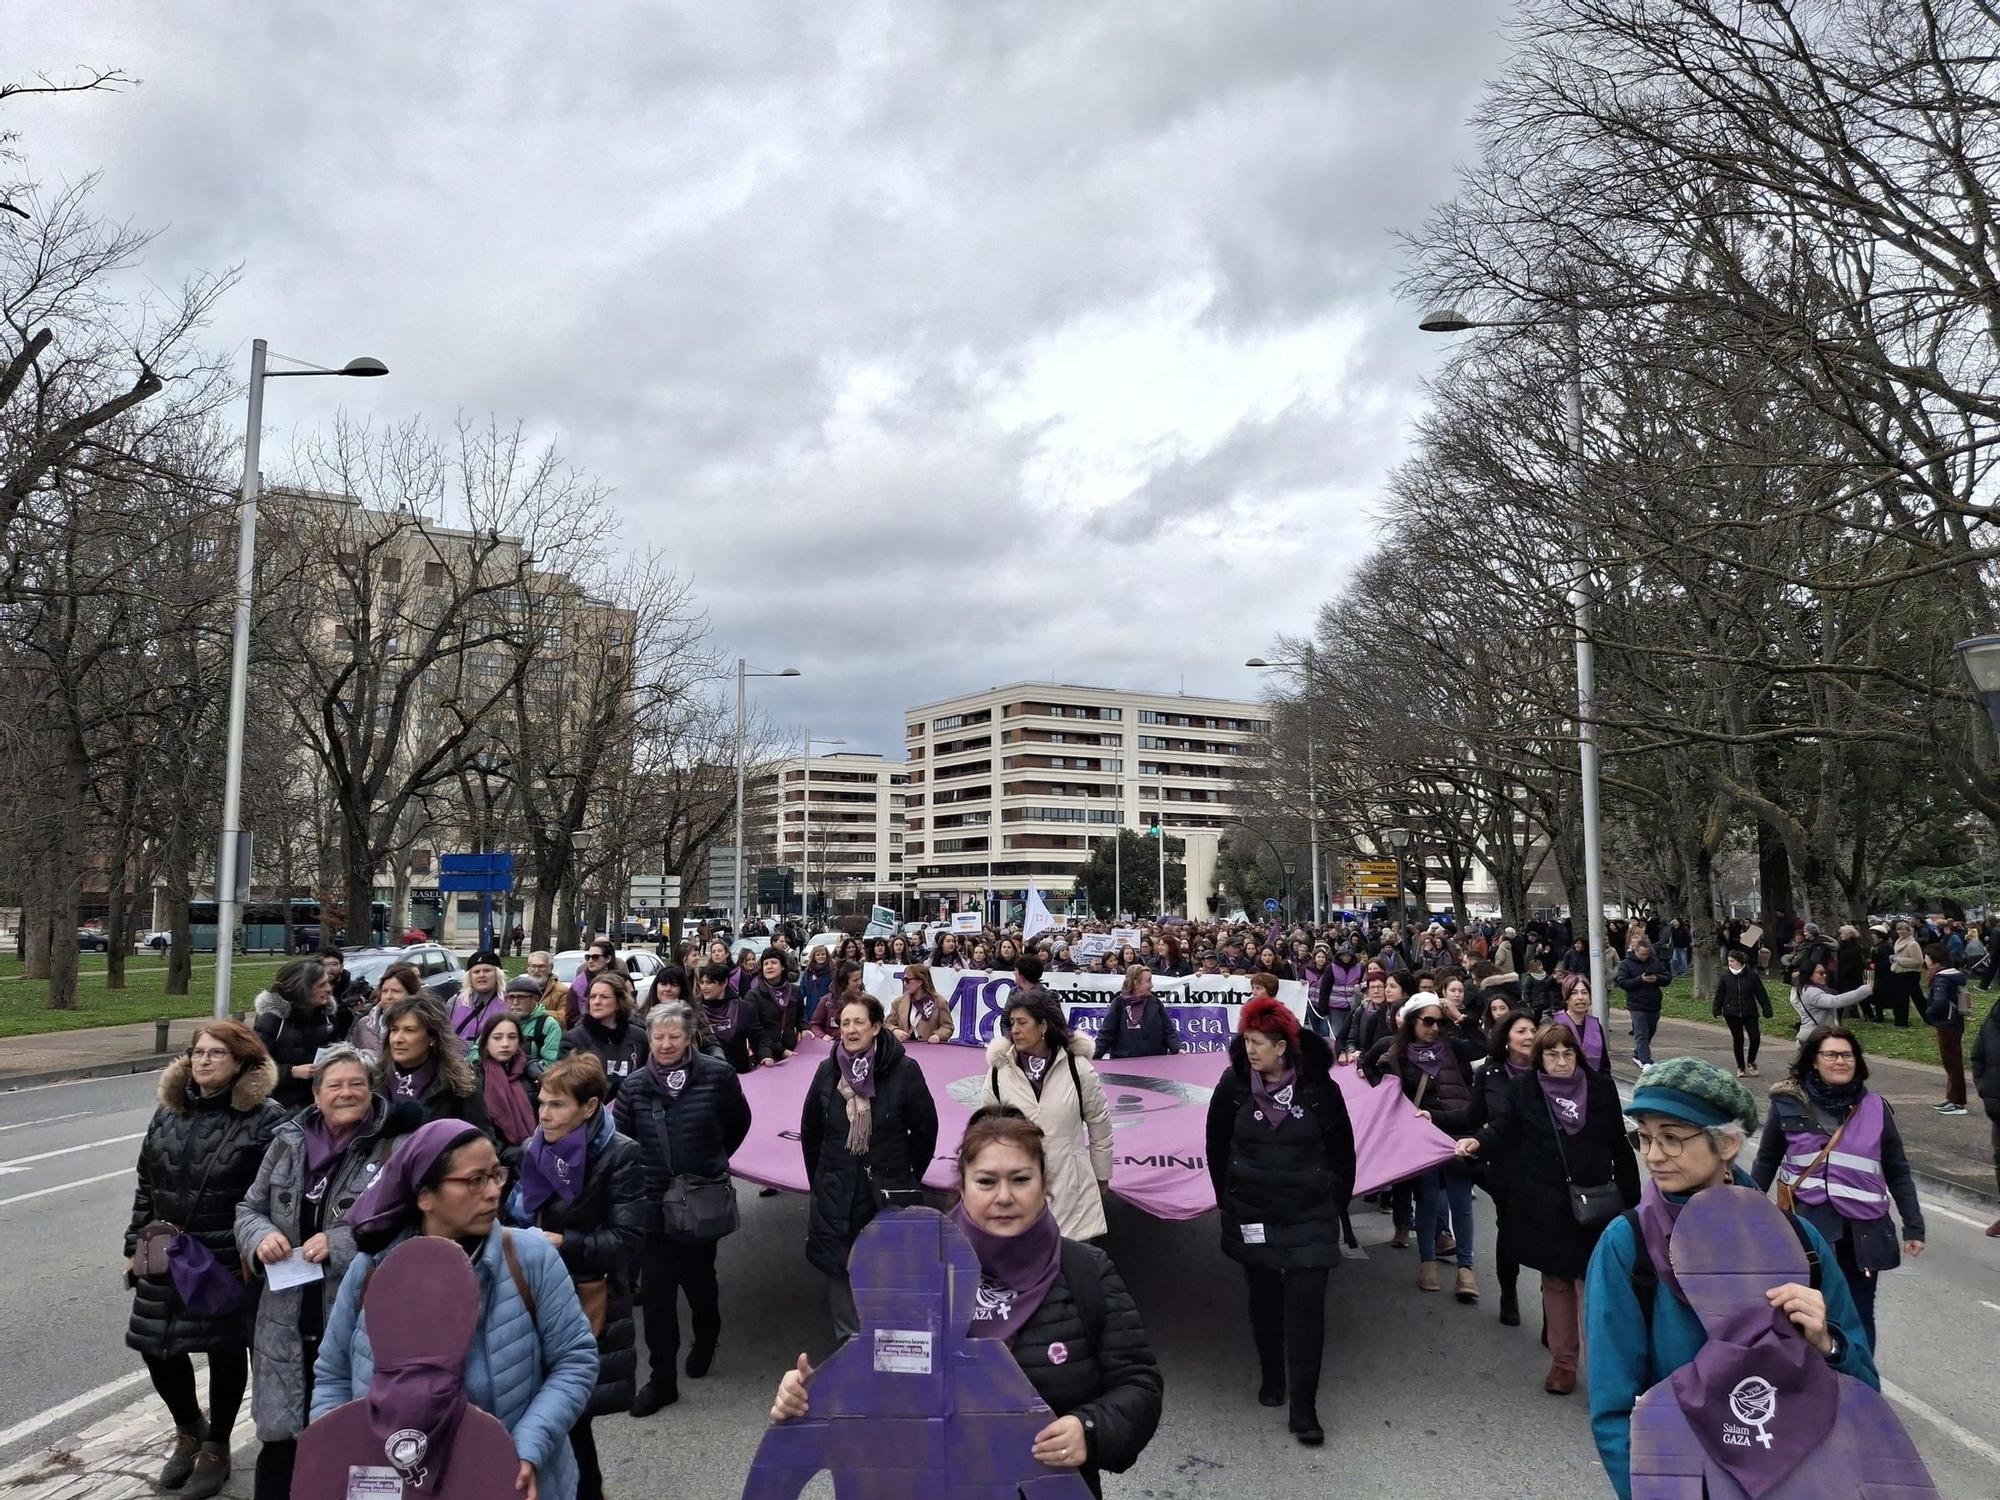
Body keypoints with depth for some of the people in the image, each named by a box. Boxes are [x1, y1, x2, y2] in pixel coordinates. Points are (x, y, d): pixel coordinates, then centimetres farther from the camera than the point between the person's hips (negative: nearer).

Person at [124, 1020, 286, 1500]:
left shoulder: (264, 1118, -13)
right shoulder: (168, 1112, 6)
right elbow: (146, 1185, 13)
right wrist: (136, 1246, 12)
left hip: (230, 1261, -5)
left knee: (225, 1351, 8)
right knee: (155, 1346, 11)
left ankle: (216, 1448, 30)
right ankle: (188, 1431, 38)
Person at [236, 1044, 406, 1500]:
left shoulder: (395, 1149, -9)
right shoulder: (288, 1142, 5)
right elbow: (249, 1208, 15)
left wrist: (340, 1244, -20)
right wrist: (261, 1236, -7)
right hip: (288, 1321, 4)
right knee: (281, 1437, 12)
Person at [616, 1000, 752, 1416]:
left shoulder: (717, 1075, -9)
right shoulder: (635, 1084, -3)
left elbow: (738, 1123, 6)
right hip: (653, 1202, 1)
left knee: (697, 1278, 16)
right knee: (655, 1291, 0)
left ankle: (705, 1342, 45)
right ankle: (662, 1378, 15)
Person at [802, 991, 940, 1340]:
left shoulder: (904, 1070, -12)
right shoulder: (828, 1069, 0)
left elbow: (925, 1128, -3)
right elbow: (810, 1130, 12)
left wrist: (908, 1177, 3)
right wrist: (818, 1180, 13)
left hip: (888, 1190, -3)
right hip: (836, 1192, 3)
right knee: (837, 1266, 9)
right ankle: (847, 1337, 29)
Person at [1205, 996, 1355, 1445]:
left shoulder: (1320, 1088, -10)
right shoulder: (1233, 1085, -6)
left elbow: (1341, 1151, 3)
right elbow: (1217, 1147, 7)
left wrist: (1336, 1202, 6)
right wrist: (1228, 1198, 9)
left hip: (1310, 1216, -2)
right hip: (1252, 1215, 2)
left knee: (1307, 1304, -5)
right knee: (1263, 1298, 14)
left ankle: (1304, 1407, 2)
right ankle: (1272, 1377, 35)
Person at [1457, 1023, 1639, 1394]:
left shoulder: (1601, 1088, 2)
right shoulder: (1521, 1091, -1)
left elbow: (1619, 1145, 7)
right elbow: (1502, 1130, -10)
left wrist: (1630, 1198, 5)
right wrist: (1478, 1141, -32)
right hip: (1545, 1207, 0)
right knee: (1555, 1281, 11)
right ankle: (1563, 1361, 23)